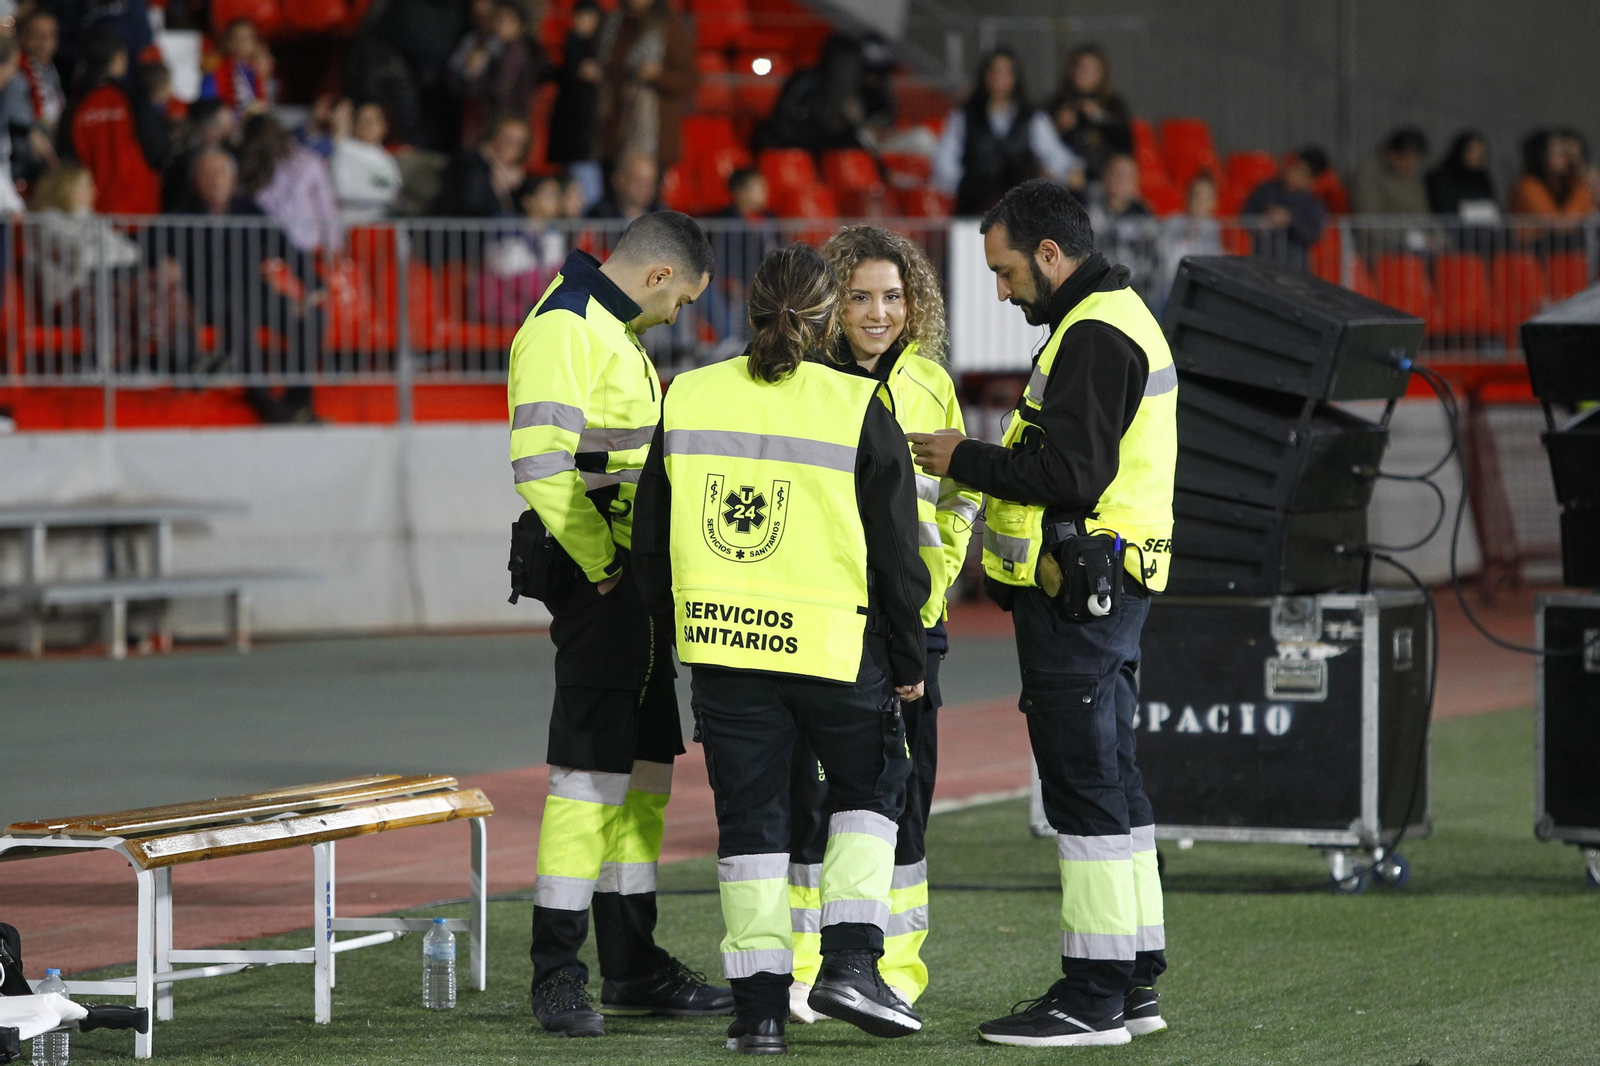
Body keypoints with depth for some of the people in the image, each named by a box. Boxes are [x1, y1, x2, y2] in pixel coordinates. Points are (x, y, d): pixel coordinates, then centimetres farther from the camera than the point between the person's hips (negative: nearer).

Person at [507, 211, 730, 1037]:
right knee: (591, 768, -10)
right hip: (596, 578, -10)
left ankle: (634, 966, 18)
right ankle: (557, 974, -7)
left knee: (644, 767, 12)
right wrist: (600, 567, -18)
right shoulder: (562, 328, -13)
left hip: (635, 575, 10)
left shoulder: (613, 331, 20)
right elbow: (540, 466, -23)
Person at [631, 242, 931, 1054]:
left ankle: (759, 1006, 6)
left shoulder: (689, 399, 2)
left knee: (748, 817, 9)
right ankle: (851, 960, 5)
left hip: (721, 643, 3)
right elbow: (896, 553, -4)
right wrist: (908, 663, 7)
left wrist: (678, 623, 23)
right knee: (868, 786, 18)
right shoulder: (859, 410, -8)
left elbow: (652, 538, 10)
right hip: (833, 644, -2)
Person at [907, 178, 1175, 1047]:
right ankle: (1132, 983, 18)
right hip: (1107, 586, 11)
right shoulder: (1120, 320, 19)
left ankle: (1093, 996, -6)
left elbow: (1072, 473, -23)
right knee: (1109, 783, 13)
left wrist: (966, 461, -11)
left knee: (1087, 787, -8)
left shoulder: (1094, 336, -15)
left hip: (1078, 595, -11)